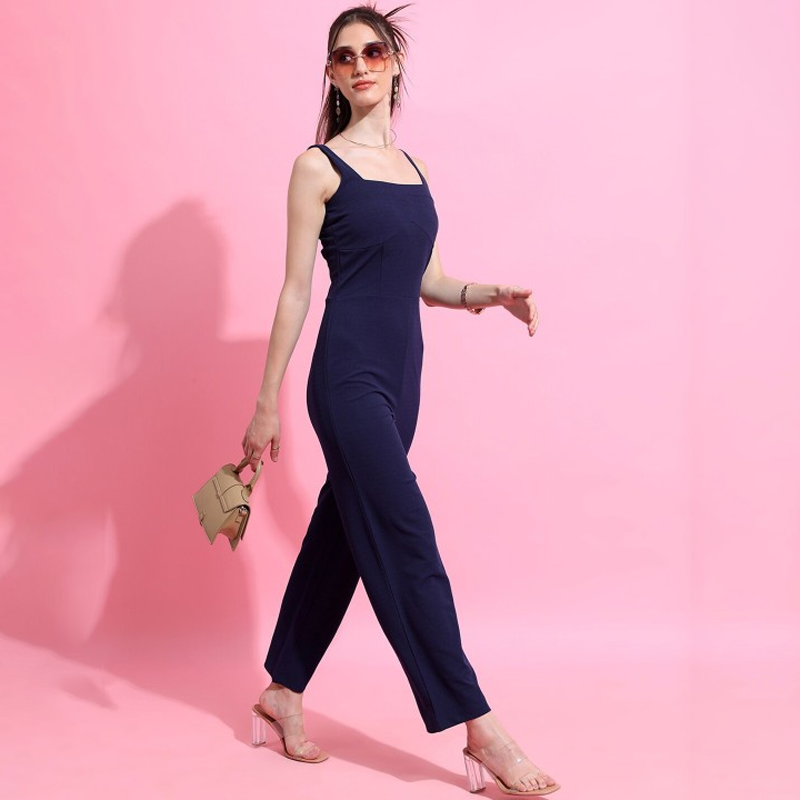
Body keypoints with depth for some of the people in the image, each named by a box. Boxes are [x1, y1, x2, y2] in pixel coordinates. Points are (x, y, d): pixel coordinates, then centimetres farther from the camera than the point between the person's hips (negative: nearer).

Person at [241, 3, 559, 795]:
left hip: (399, 379, 7)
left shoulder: (410, 167, 15)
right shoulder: (319, 167, -3)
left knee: (340, 535, 12)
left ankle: (283, 694, 27)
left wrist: (489, 294, -1)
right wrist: (266, 404, -5)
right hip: (349, 377, -7)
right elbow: (295, 290, -5)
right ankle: (480, 730, -4)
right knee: (406, 542, -8)